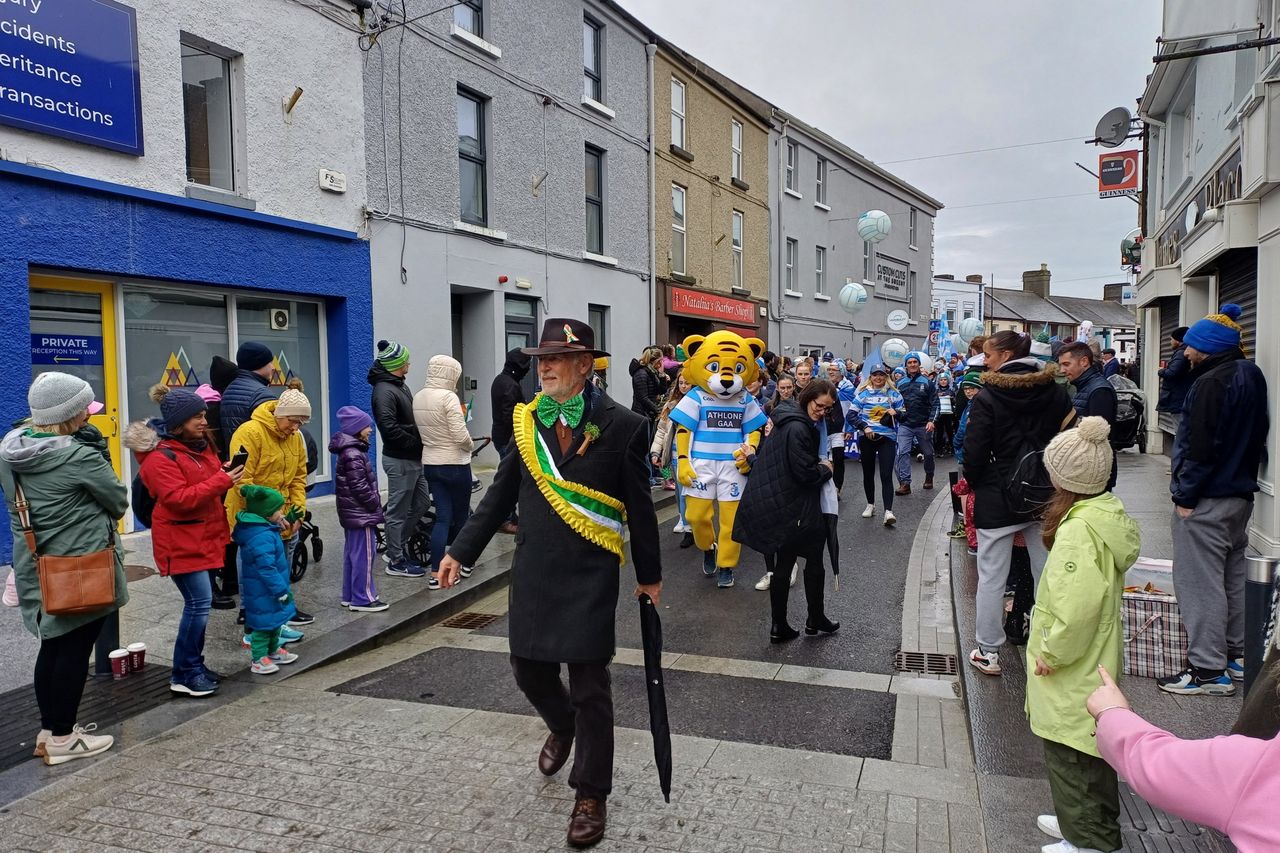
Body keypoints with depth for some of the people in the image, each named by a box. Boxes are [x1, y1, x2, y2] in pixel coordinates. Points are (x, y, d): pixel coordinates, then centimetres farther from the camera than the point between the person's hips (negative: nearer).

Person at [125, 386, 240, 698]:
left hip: (205, 538, 9)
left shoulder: (200, 445, 12)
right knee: (199, 602, -12)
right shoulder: (160, 457, -16)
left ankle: (195, 665, 24)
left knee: (200, 602, 12)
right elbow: (178, 499, -24)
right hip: (181, 541, -9)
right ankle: (184, 675, 0)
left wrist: (227, 476, 5)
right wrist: (221, 481, -26)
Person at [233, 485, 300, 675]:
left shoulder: (265, 530, 5)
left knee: (275, 619, 22)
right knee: (264, 622, 0)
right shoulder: (263, 537, -28)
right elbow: (266, 568, -28)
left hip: (268, 590, 11)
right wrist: (281, 591, -23)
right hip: (263, 592, -11)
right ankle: (259, 660, 10)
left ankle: (273, 650, 37)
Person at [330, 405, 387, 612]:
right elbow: (360, 487, -22)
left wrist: (374, 505, 17)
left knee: (352, 553, 15)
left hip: (352, 513, 11)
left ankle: (350, 596, 23)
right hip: (361, 513, -11)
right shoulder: (353, 454, -19)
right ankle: (363, 599, 2)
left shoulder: (349, 450, 13)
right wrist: (375, 505, -12)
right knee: (364, 555, -4)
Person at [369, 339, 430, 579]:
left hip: (413, 459, 10)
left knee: (421, 504, 17)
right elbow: (390, 429, -26)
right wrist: (418, 444, -17)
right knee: (399, 511, 2)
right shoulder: (384, 391, -17)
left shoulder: (400, 386, 15)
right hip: (400, 460, -10)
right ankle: (396, 561, 14)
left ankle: (394, 548, 29)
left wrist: (419, 445, 2)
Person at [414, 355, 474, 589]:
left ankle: (435, 574, 2)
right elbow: (460, 435, -21)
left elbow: (422, 430, 10)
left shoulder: (418, 397, 6)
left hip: (430, 463, 6)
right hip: (455, 464, -6)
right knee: (461, 516, 12)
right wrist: (470, 445, -2)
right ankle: (466, 564, 29)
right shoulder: (448, 397, -18)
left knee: (443, 517, 8)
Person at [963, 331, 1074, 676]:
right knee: (1048, 575, 13)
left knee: (991, 576, 6)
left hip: (999, 497, -4)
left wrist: (974, 483, 4)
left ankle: (988, 652, 14)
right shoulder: (1054, 391, 1)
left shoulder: (987, 398, -14)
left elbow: (975, 453, -14)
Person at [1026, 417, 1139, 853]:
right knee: (1092, 751, 25)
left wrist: (1052, 652, -20)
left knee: (1069, 756, 8)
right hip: (1096, 660, 10)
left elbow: (1077, 607, -34)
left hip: (1072, 670, -9)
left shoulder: (1078, 531, -28)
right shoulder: (1109, 512, 1)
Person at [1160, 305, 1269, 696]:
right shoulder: (1252, 376, 11)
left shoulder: (1211, 383, -19)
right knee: (1233, 576, 19)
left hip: (1206, 501, -10)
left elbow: (1201, 447, -23)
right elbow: (1257, 434, 18)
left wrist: (1185, 495, -15)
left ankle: (1208, 671, 2)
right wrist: (1243, 478, 22)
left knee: (1201, 583, -4)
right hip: (1241, 494, 10)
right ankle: (1236, 656, 30)